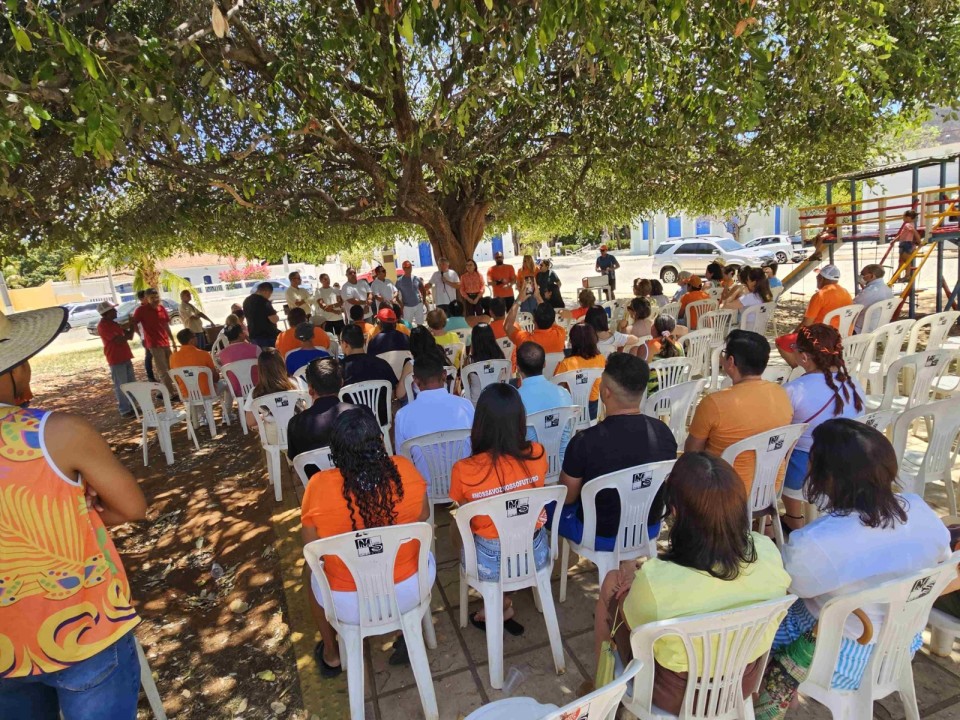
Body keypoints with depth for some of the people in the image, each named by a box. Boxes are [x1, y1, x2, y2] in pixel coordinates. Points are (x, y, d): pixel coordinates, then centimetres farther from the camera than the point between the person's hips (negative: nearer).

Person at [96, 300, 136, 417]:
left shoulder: (113, 323, 13)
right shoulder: (103, 326, -15)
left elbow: (128, 336, 16)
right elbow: (119, 340, -22)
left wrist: (131, 327, -2)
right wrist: (131, 329, -12)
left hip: (125, 357, 9)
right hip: (116, 360, -9)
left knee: (132, 383, 14)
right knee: (121, 386, -4)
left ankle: (132, 406, 23)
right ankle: (125, 410, 1)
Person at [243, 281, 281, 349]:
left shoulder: (246, 300, 8)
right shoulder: (264, 301, -18)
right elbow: (274, 319, -22)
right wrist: (277, 316, -1)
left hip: (253, 336, 8)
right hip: (268, 336, -8)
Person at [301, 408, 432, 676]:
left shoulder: (319, 486, -21)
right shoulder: (405, 470, -17)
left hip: (349, 606, 0)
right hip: (410, 592, 1)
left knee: (310, 572, 31)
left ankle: (331, 654, 46)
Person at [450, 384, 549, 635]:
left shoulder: (464, 470, -22)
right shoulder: (538, 454, -15)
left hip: (491, 563, -2)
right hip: (537, 554, 3)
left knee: (455, 527, 26)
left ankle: (501, 604, 25)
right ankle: (501, 606, 29)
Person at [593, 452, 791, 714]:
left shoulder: (655, 580, -37)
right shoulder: (768, 552, -24)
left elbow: (630, 621, -15)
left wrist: (635, 580, 5)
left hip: (675, 696, -4)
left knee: (612, 581, 17)